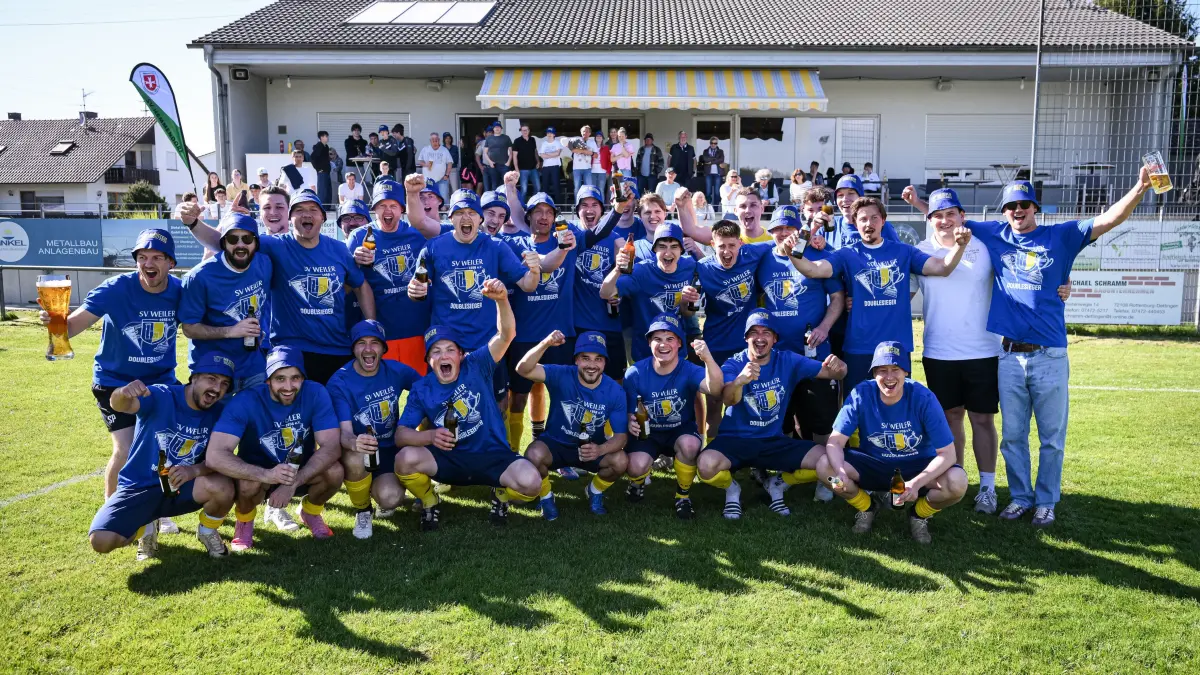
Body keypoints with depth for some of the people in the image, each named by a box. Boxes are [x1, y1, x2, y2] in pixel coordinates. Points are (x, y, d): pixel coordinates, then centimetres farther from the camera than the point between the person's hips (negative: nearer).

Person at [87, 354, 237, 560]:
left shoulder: (219, 413, -7)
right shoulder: (160, 397, -19)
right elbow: (118, 405, -38)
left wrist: (195, 470, -29)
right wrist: (124, 393, -63)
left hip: (182, 488, 2)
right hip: (140, 487, -1)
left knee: (223, 486, -31)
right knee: (101, 541, -23)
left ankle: (207, 531, 4)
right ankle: (146, 528, 13)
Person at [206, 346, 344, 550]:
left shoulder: (315, 393, -20)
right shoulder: (245, 401, -24)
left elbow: (331, 447, -24)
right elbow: (215, 456, -33)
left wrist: (293, 483, -37)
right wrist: (266, 475, -47)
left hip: (303, 473, 2)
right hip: (259, 475, -1)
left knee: (334, 471, -28)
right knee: (248, 483, -34)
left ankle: (310, 512, 7)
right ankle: (244, 521, 3)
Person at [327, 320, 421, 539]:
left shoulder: (396, 371, -7)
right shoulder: (340, 382, -15)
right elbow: (344, 431, -24)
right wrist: (354, 443, -50)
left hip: (390, 449, 1)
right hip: (360, 451, -1)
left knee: (389, 498, -28)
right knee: (354, 458, -38)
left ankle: (379, 489, 13)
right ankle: (363, 512, -7)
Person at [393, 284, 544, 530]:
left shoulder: (476, 366, -8)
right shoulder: (421, 389, -3)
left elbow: (506, 335, -25)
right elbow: (400, 434, -6)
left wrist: (501, 300, -45)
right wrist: (430, 436, -29)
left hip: (493, 456, -1)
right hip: (449, 459, 2)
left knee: (531, 484, -30)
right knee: (405, 459, -28)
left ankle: (501, 495, 9)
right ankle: (429, 503, 5)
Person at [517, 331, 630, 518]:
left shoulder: (615, 392, -15)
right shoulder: (561, 376, -20)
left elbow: (621, 436, -13)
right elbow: (523, 370, -36)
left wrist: (600, 450, -36)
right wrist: (545, 344, -55)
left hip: (593, 448, 2)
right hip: (555, 443, -1)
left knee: (621, 461, -26)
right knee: (533, 455, -33)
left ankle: (594, 491, 9)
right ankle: (545, 496, 1)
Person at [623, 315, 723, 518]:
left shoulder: (689, 370, -19)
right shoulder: (635, 374, -15)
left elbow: (715, 389, -41)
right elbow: (629, 413, -4)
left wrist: (708, 359, -60)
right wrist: (631, 422, -29)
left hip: (681, 430, 0)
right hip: (647, 433, 0)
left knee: (689, 444, -35)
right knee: (636, 466, -29)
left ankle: (683, 495, -5)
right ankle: (638, 481, 13)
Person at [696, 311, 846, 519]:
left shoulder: (788, 361, -3)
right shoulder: (733, 365, -12)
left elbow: (830, 373, -8)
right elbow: (729, 400, -33)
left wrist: (837, 367, -35)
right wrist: (739, 381, -57)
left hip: (774, 441, 3)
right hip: (735, 439, -3)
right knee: (706, 465, -34)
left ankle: (778, 485, 12)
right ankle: (732, 489, 4)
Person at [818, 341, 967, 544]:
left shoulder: (924, 398, -21)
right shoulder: (861, 394, -19)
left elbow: (947, 453, -20)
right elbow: (835, 442, -18)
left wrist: (917, 483, -36)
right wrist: (840, 472, -40)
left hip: (918, 467, -1)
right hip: (873, 465, 1)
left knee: (957, 482, -31)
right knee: (825, 467, -25)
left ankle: (920, 512, 4)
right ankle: (866, 507, 6)